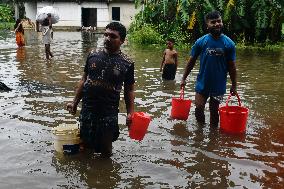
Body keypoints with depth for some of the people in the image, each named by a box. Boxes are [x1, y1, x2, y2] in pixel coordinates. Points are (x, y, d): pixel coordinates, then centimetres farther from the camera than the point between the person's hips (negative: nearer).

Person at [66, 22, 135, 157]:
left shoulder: (127, 64, -4)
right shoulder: (93, 56, 4)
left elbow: (129, 90, 1)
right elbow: (84, 80, 12)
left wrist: (130, 113, -8)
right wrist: (75, 103, 11)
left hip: (109, 112, -2)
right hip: (87, 109, 3)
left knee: (106, 150, 9)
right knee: (86, 146, 13)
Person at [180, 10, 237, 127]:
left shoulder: (229, 43, -7)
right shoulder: (201, 42, -7)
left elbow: (231, 66, 0)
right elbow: (191, 61, 2)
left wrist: (234, 85, 1)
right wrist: (184, 79, 2)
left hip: (219, 85, 0)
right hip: (202, 83, 0)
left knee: (214, 111, 12)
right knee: (199, 109, 3)